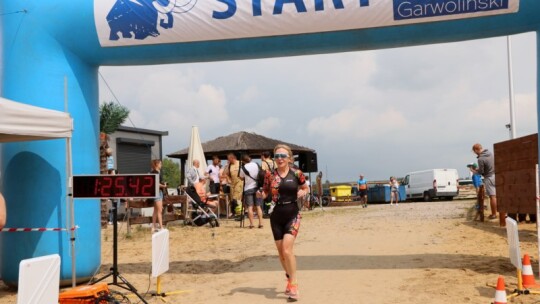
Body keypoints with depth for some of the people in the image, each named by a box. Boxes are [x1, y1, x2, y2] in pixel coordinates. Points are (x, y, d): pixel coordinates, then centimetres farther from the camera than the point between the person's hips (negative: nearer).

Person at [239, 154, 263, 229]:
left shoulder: (243, 168, -9)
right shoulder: (256, 165, 2)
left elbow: (241, 177, -3)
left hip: (248, 188, -3)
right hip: (257, 187, 3)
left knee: (250, 207, -1)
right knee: (258, 206, 6)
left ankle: (251, 224, -5)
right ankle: (260, 223, 3)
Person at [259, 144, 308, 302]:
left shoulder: (297, 174, -5)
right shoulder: (270, 175, -1)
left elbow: (305, 188, 12)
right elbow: (266, 192, 8)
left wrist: (301, 193, -9)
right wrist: (260, 194, -14)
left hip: (293, 214, -3)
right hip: (276, 215, 3)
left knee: (287, 249, -17)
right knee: (280, 252, 12)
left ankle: (293, 284, -4)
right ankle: (290, 280, 34)